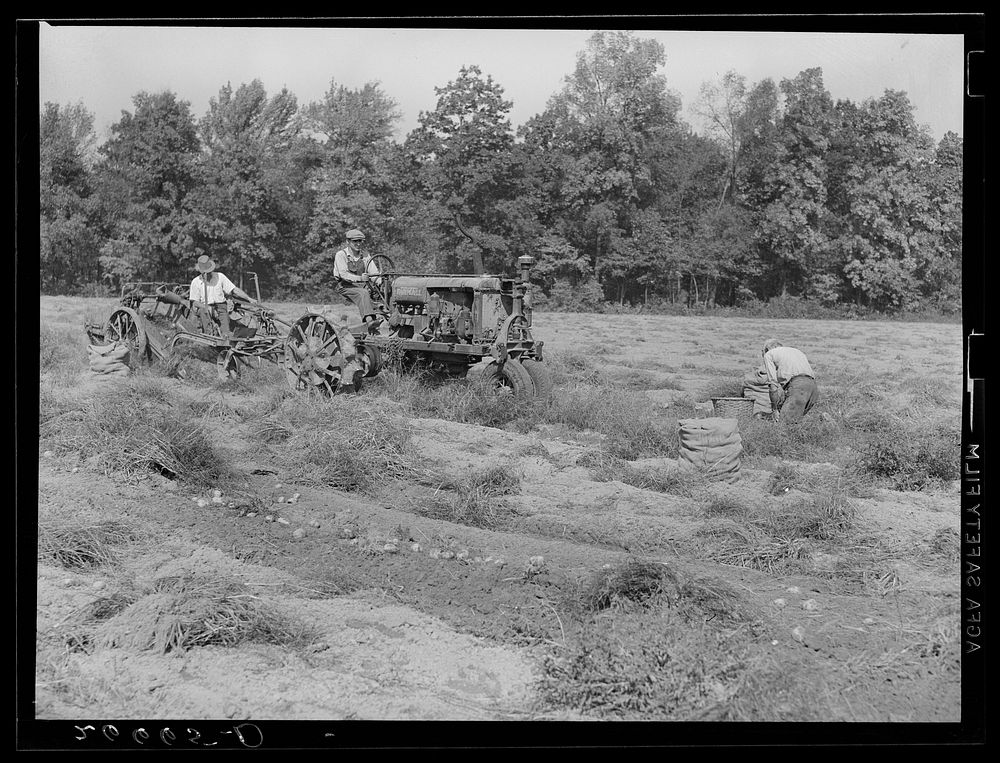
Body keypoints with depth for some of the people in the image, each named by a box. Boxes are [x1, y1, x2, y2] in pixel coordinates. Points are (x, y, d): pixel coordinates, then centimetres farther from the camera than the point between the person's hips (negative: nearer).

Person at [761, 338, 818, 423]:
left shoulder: (769, 354, 19)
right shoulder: (798, 351, 38)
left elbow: (773, 382, 7)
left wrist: (776, 409, 8)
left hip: (796, 384, -7)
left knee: (784, 422, -12)